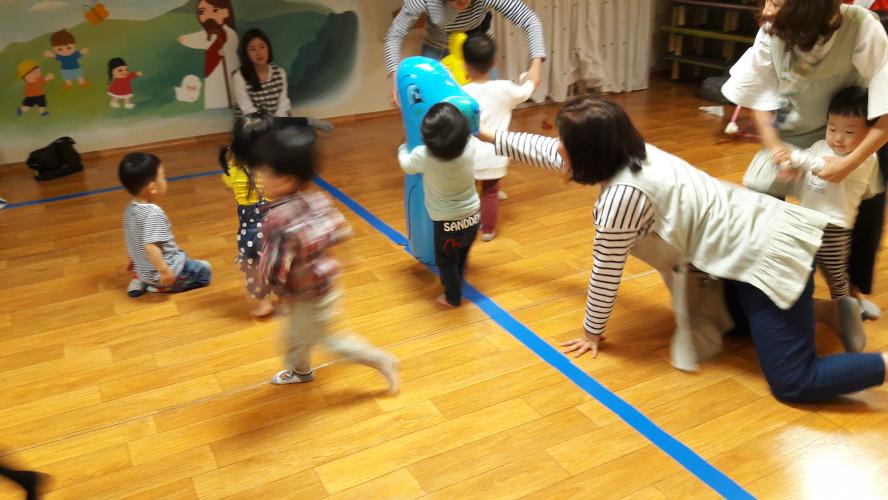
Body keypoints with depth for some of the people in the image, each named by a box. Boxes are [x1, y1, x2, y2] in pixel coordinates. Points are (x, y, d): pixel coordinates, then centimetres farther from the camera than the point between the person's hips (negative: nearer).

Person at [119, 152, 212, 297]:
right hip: (159, 271, -8)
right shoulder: (153, 213, -27)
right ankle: (161, 286, 0)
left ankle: (141, 280, 15)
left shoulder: (131, 208, 0)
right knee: (205, 271, 7)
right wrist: (164, 271, -29)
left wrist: (135, 261, 27)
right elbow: (150, 246, -34)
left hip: (143, 268, 8)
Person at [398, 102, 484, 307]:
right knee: (462, 256, 27)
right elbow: (483, 148, 8)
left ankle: (453, 297, 36)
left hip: (447, 221, -4)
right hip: (472, 216, 4)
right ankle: (455, 287, 48)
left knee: (446, 261, 21)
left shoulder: (423, 155, -25)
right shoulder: (470, 145, -19)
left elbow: (406, 164, -1)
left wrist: (402, 150, 22)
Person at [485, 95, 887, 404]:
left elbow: (606, 273, -12)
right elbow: (543, 152, 15)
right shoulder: (626, 154, 1)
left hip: (768, 254, -9)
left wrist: (592, 332, 3)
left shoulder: (622, 196, -25)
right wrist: (491, 137, 24)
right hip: (759, 230, 9)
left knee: (793, 385, -9)